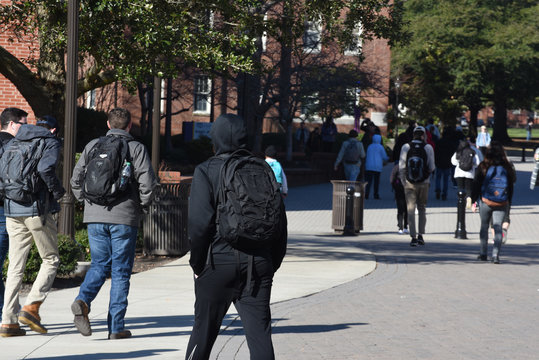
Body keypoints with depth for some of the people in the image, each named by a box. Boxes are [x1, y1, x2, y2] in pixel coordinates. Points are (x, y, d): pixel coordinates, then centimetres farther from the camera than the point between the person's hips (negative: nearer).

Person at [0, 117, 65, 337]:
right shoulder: (51, 143, 0)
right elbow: (46, 168, -19)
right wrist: (58, 191, -5)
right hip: (39, 210, -5)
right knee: (50, 260, 9)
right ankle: (32, 307, -5)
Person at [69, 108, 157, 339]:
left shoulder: (92, 146, 8)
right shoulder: (136, 149, -1)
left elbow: (76, 179, 6)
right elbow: (147, 183, -10)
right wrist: (141, 205, 7)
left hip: (95, 218, 3)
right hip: (124, 218, -3)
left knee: (99, 265, 14)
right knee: (121, 270, 4)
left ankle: (83, 299, -15)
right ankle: (116, 327, 3)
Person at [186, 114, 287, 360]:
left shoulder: (206, 171, -4)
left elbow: (200, 222, -11)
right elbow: (279, 221, 7)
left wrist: (197, 264, -1)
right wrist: (272, 264, 14)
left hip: (219, 261, -3)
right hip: (258, 265, 3)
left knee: (204, 329, 11)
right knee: (259, 331, 0)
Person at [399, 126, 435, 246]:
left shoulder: (406, 147, -3)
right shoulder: (428, 147, -5)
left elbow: (401, 166, -2)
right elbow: (431, 167, -3)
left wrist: (403, 181, 8)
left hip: (409, 183, -1)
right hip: (423, 182, 1)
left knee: (411, 210, 2)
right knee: (422, 209, 15)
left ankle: (413, 237, -5)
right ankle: (420, 235, 11)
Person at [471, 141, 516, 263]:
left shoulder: (483, 166, -7)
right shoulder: (507, 168, -2)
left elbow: (476, 184, -3)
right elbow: (511, 186, 5)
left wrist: (473, 200, 5)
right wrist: (508, 201, 15)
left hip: (485, 202, -1)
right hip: (501, 204, 1)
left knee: (484, 226, 13)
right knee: (498, 228, 3)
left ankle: (483, 253, 16)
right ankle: (495, 254, -9)